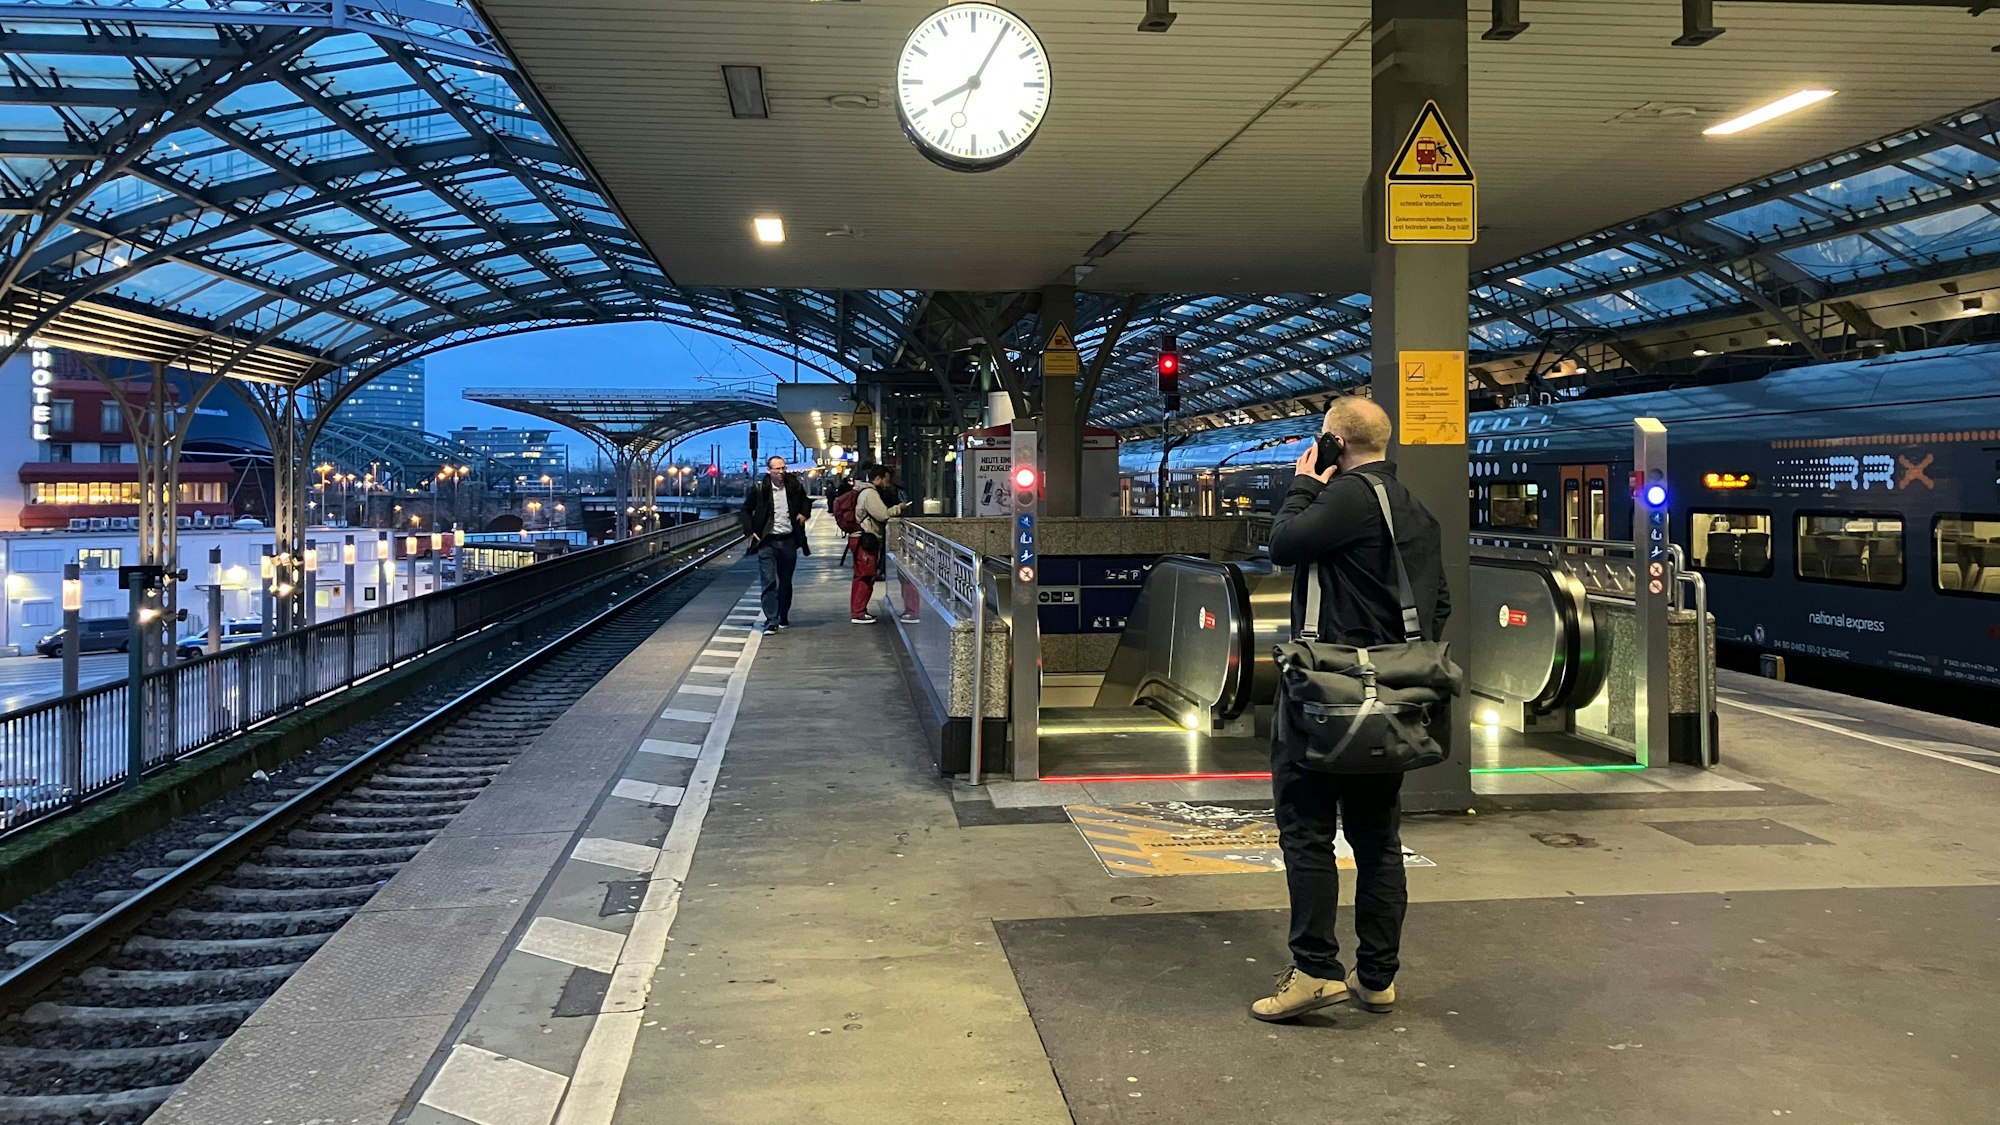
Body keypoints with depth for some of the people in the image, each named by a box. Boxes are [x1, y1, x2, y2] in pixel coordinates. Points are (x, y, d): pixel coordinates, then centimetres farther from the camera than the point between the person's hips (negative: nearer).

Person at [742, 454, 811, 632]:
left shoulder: (794, 485, 2)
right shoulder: (759, 488, -5)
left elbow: (805, 501, 21)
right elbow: (746, 510, 6)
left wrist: (804, 513, 1)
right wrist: (750, 532, -3)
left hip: (789, 540, 3)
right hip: (767, 542, -3)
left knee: (786, 582, 13)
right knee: (769, 581, -9)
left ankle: (783, 618, 26)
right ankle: (771, 621, -8)